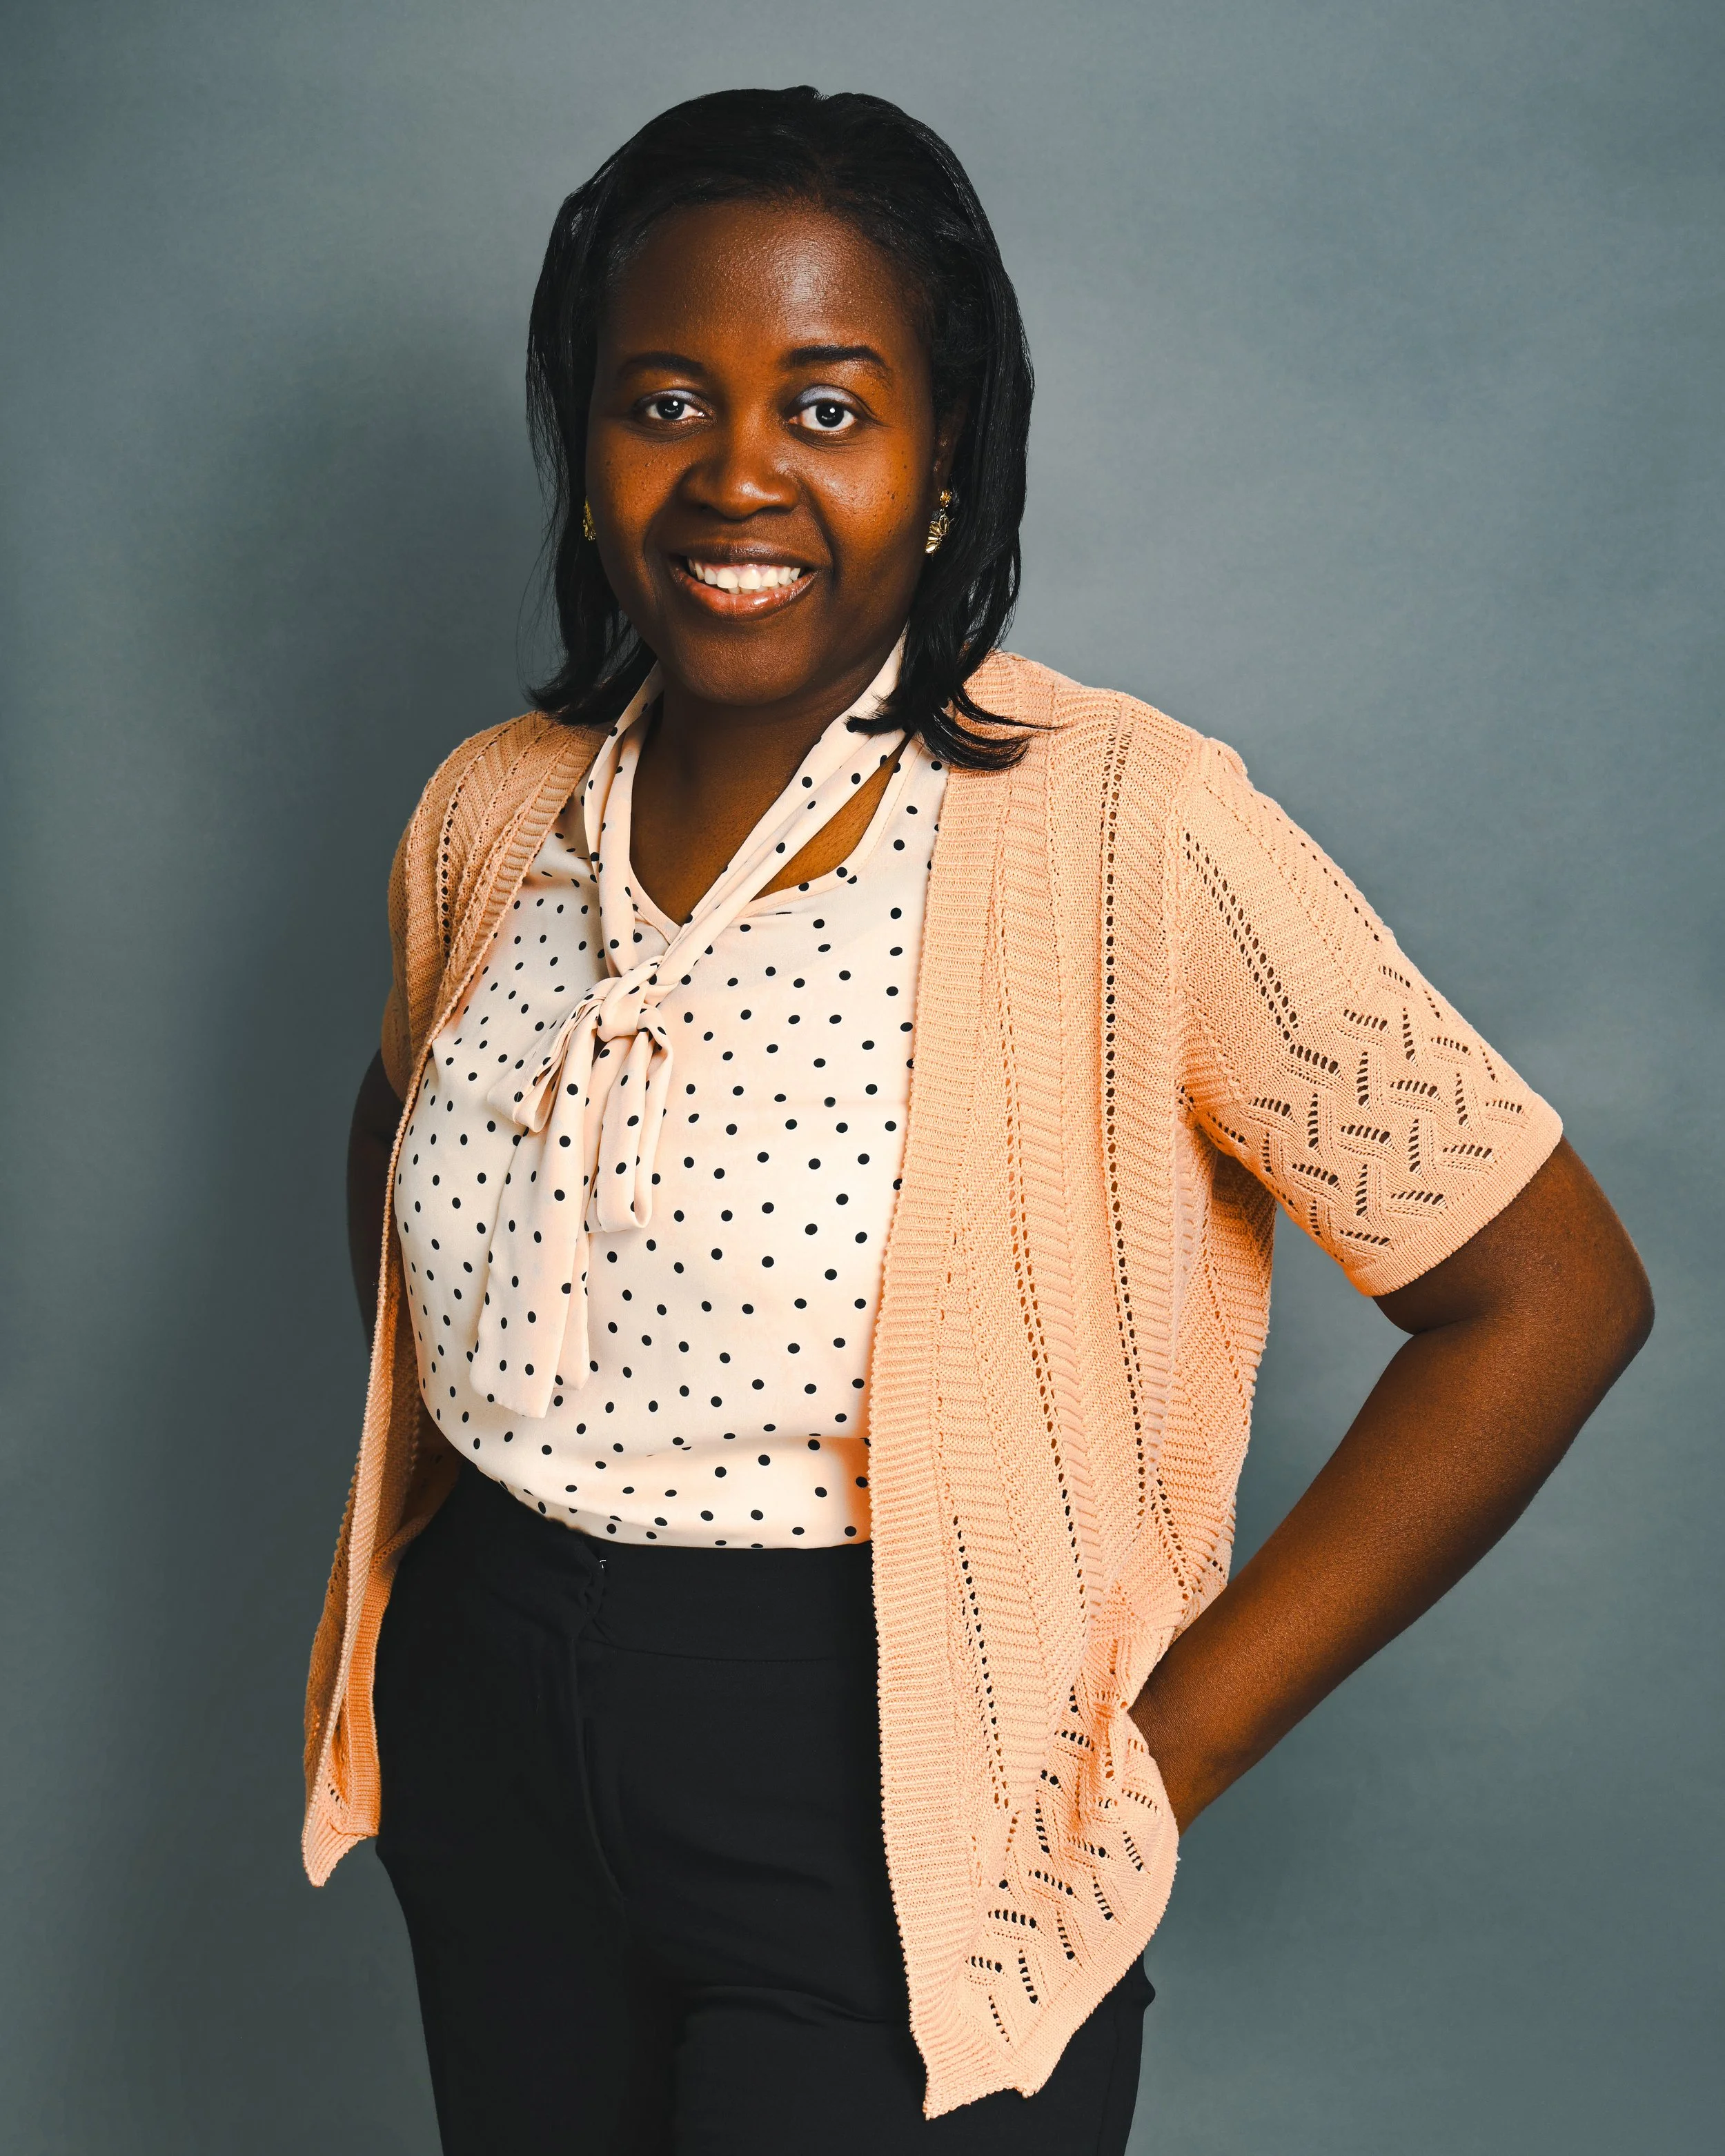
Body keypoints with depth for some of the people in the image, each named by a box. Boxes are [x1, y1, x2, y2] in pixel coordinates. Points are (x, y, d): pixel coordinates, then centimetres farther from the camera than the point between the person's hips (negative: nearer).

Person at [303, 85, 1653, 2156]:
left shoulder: (1124, 828, -18)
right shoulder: (489, 813, -1)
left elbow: (1547, 1292, -16)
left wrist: (1162, 1749, -14)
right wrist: (429, 1480, 8)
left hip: (887, 1846, -5)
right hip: (491, 1761, 6)